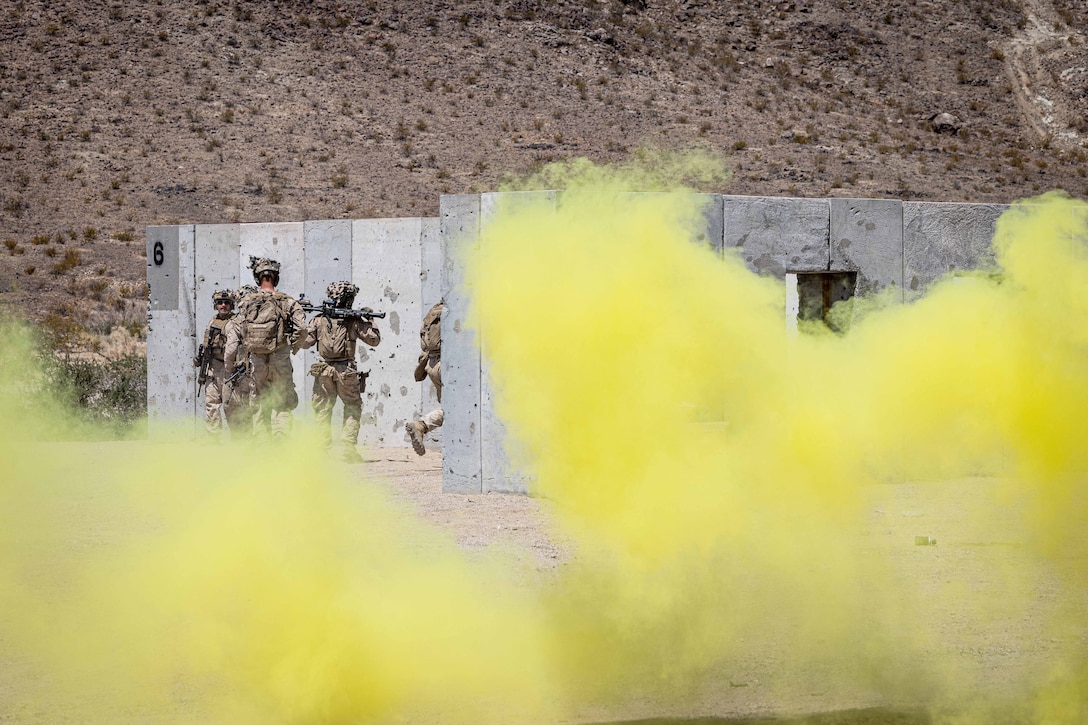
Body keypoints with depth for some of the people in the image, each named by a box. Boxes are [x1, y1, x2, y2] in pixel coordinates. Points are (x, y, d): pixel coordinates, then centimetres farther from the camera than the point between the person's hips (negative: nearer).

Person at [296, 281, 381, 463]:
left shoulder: (319, 320, 1)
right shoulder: (354, 321, -3)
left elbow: (305, 341, 0)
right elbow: (374, 339, 3)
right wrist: (369, 320, 17)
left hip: (324, 371, 1)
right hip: (347, 371, -1)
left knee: (322, 410, 10)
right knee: (353, 407, 12)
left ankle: (323, 449, 5)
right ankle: (348, 447, 1)